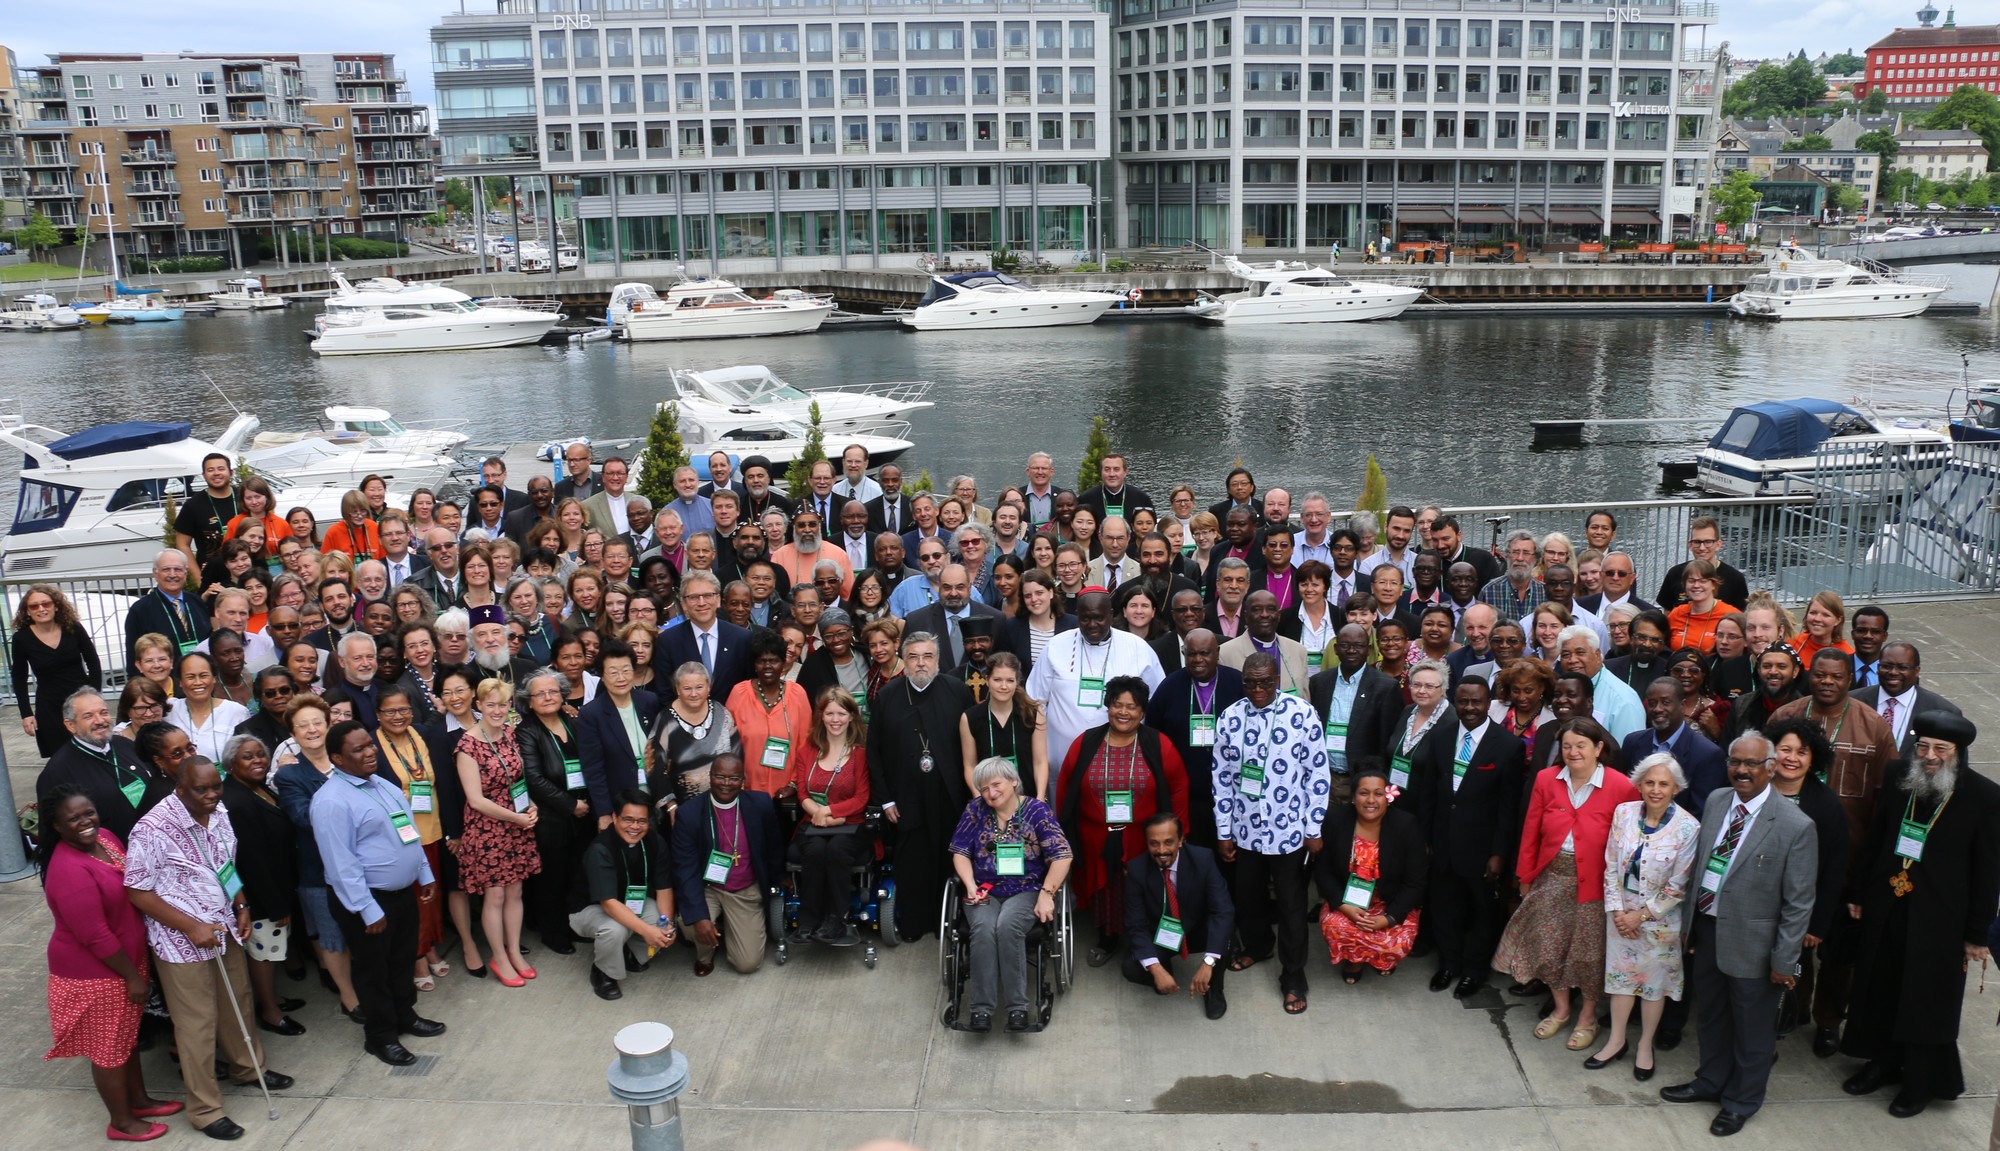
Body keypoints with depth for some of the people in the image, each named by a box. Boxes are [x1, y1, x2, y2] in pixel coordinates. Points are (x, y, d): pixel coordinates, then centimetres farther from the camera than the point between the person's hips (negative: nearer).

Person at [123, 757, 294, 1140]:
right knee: (197, 1024, 4)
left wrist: (241, 907, 2)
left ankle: (247, 1066, 46)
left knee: (238, 1003, 22)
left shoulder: (217, 815, -1)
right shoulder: (152, 830, -22)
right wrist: (192, 927, -20)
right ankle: (205, 1109, 19)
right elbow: (138, 892, -18)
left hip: (225, 930, 6)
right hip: (182, 942, -6)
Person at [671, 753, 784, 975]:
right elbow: (685, 869, -19)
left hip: (747, 892, 1)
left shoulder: (761, 804, -12)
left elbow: (774, 848, 4)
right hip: (706, 889, -1)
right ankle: (705, 952, 6)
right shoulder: (689, 813, -16)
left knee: (748, 963, -8)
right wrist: (699, 915, -30)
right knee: (690, 921, -32)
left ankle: (727, 930, 27)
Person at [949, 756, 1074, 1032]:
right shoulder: (976, 809, 6)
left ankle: (1018, 1007, -27)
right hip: (984, 890, 2)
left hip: (1025, 890, -2)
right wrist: (971, 886, -7)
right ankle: (981, 1009, -29)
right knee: (984, 928, -31)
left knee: (1008, 926, -33)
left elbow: (1061, 855, -6)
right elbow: (960, 852, 9)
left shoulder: (1036, 810, -2)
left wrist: (1046, 895, -14)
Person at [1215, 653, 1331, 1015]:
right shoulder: (1230, 718, -4)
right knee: (1247, 895, 19)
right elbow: (1223, 777, 2)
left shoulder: (1303, 715, -12)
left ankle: (1293, 979, 22)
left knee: (1291, 904, 8)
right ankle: (1256, 946, 47)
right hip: (1245, 828, 3)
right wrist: (1223, 832, 3)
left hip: (1290, 829, -3)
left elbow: (1318, 774, -7)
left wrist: (1314, 829, -6)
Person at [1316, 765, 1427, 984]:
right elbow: (1322, 870, -4)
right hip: (1347, 900, 1)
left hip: (1393, 903, -1)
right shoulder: (1336, 820, -11)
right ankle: (1352, 959, 7)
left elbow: (1415, 883, -11)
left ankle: (1383, 959, 14)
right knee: (1334, 928, -30)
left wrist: (1388, 918, -23)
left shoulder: (1407, 825, -15)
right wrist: (1344, 906, -20)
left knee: (1397, 945, -27)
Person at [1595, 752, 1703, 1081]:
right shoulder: (1624, 813, -8)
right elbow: (1611, 865, -2)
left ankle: (1645, 1047, 30)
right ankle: (1616, 1041, 31)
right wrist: (1616, 910, -8)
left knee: (1654, 980, 12)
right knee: (1620, 973, 14)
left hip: (1660, 918, -3)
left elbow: (1678, 886, -13)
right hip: (1622, 914, 3)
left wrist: (1642, 915, -12)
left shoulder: (1688, 827, -17)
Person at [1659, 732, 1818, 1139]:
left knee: (1751, 1028, 14)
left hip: (1751, 942, -5)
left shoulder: (1795, 826, -18)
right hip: (1706, 928, 5)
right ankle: (1712, 1082, 45)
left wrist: (1785, 960, -12)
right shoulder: (1715, 802, 0)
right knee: (1710, 1015, 23)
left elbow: (1799, 902, -14)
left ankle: (1741, 1101, 35)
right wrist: (1688, 922, 10)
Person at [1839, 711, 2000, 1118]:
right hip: (1885, 911, 4)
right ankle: (1882, 1062, 37)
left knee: (1927, 1001, 9)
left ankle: (1922, 1082, 28)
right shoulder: (1899, 783, -2)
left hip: (1938, 919, -4)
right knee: (1879, 990, 16)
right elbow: (1874, 843, 8)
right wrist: (1857, 894, 9)